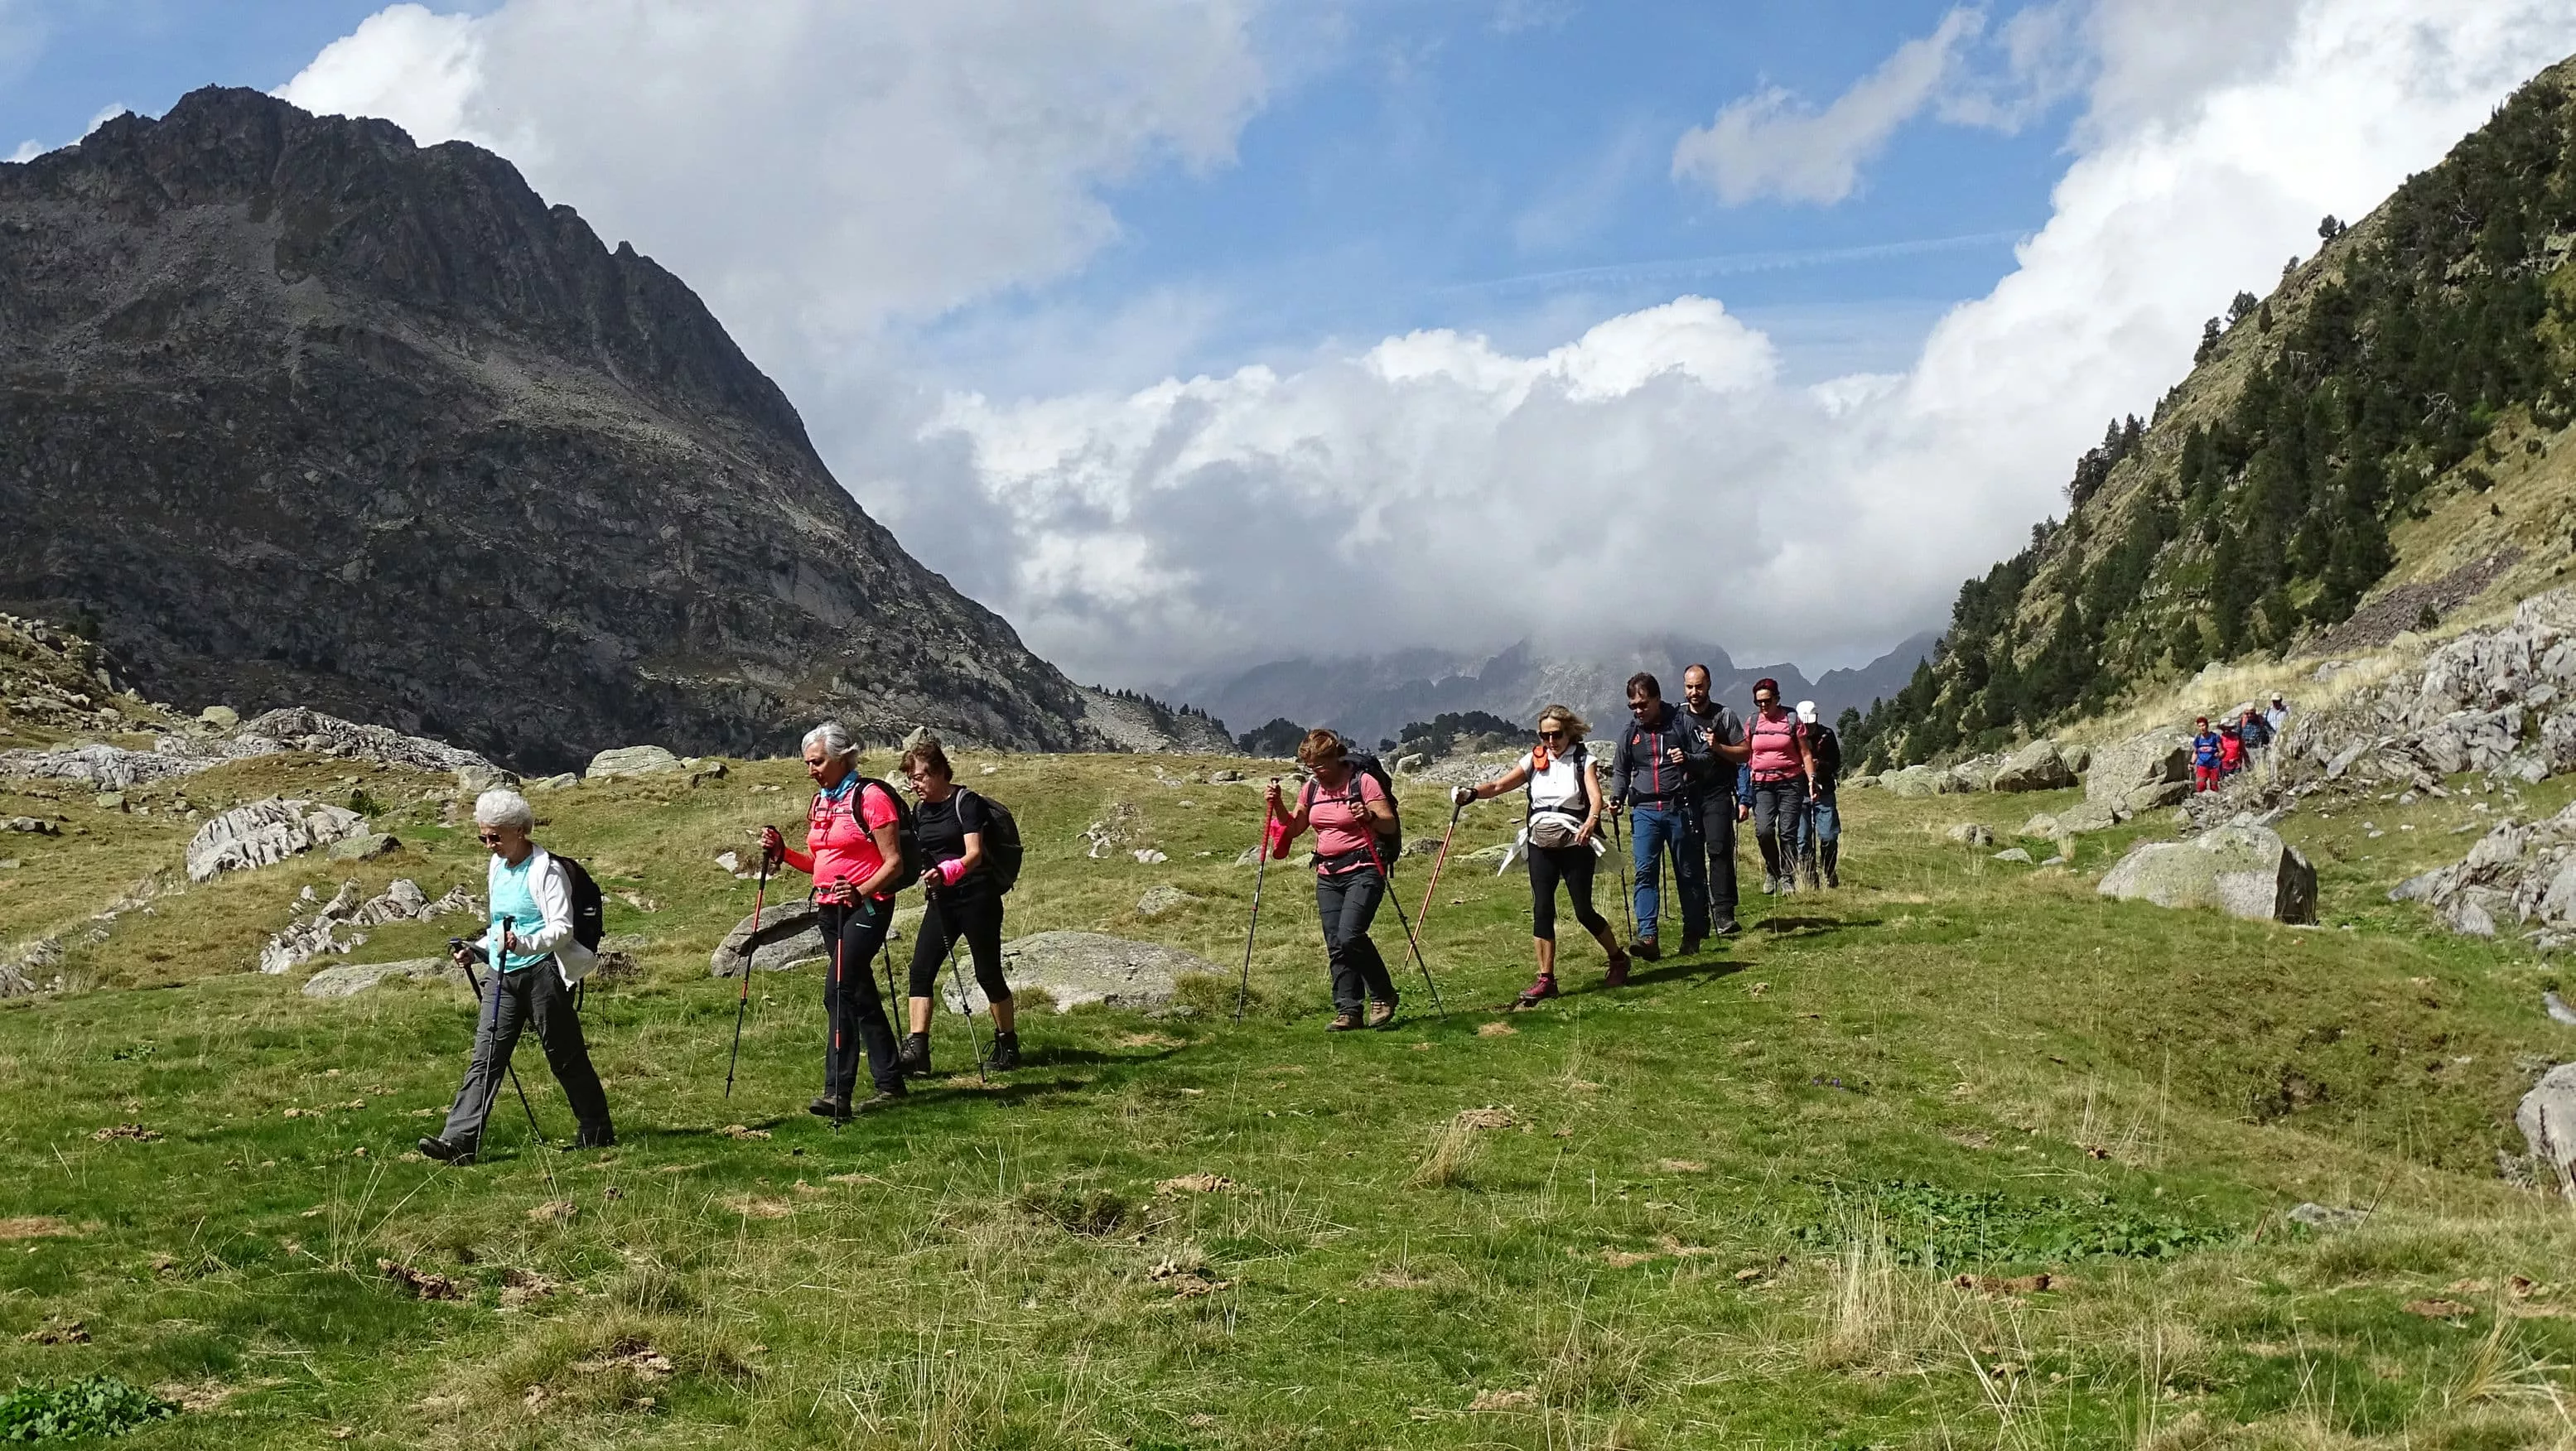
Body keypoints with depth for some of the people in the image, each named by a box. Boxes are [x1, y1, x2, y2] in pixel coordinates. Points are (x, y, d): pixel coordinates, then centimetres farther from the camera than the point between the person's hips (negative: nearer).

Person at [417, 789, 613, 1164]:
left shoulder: (546, 870, -11)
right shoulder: (496, 868, 14)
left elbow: (562, 928, -18)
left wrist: (523, 944, -33)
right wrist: (477, 950, 12)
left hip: (541, 971, -7)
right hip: (502, 975, 7)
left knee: (565, 1056, 2)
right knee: (485, 1058, -2)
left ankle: (597, 1132, 16)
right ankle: (458, 1140, -10)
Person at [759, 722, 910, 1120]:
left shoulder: (871, 797, -11)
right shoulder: (819, 802, 14)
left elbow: (894, 862, -14)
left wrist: (861, 892, -28)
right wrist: (781, 852, 4)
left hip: (867, 906, -8)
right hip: (829, 909, 8)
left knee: (838, 991, -18)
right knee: (861, 996, 12)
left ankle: (837, 1093, -20)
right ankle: (889, 1082, 20)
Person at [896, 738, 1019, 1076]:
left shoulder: (966, 802, -10)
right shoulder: (921, 813, 12)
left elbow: (974, 853, -21)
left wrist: (947, 871, -37)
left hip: (977, 898, -7)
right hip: (941, 900, 7)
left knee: (988, 973, 1)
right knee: (921, 969, -7)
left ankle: (1008, 1046, 15)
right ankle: (916, 1051, -11)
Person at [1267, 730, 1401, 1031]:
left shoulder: (1363, 782, -8)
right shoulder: (1311, 788, 10)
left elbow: (1390, 824, -11)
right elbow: (1293, 828, 19)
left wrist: (1370, 817, -31)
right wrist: (1277, 805, 2)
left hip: (1363, 870, -7)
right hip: (1327, 875, 7)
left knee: (1350, 936, -20)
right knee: (1335, 945, 1)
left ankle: (1383, 997, -3)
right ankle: (1348, 1011, 3)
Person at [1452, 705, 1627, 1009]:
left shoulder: (1583, 760, -3)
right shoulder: (1535, 759, 6)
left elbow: (1596, 797, -19)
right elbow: (1499, 785, -2)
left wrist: (1590, 822, -39)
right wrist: (1472, 793, -21)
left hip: (1575, 844, -3)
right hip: (1541, 845, 3)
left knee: (1584, 910, 0)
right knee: (1542, 910, -2)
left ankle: (1618, 959, 24)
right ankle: (1546, 979, 4)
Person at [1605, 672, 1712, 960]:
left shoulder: (1681, 723, -1)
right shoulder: (1631, 731, 9)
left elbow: (1707, 758, 0)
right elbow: (1620, 770, 21)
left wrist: (1688, 759, -21)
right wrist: (1616, 799, 5)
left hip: (1681, 810, -2)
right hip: (1646, 811, 2)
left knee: (1689, 873, 7)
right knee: (1645, 872, -12)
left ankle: (1693, 936, 18)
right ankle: (1647, 936, -20)